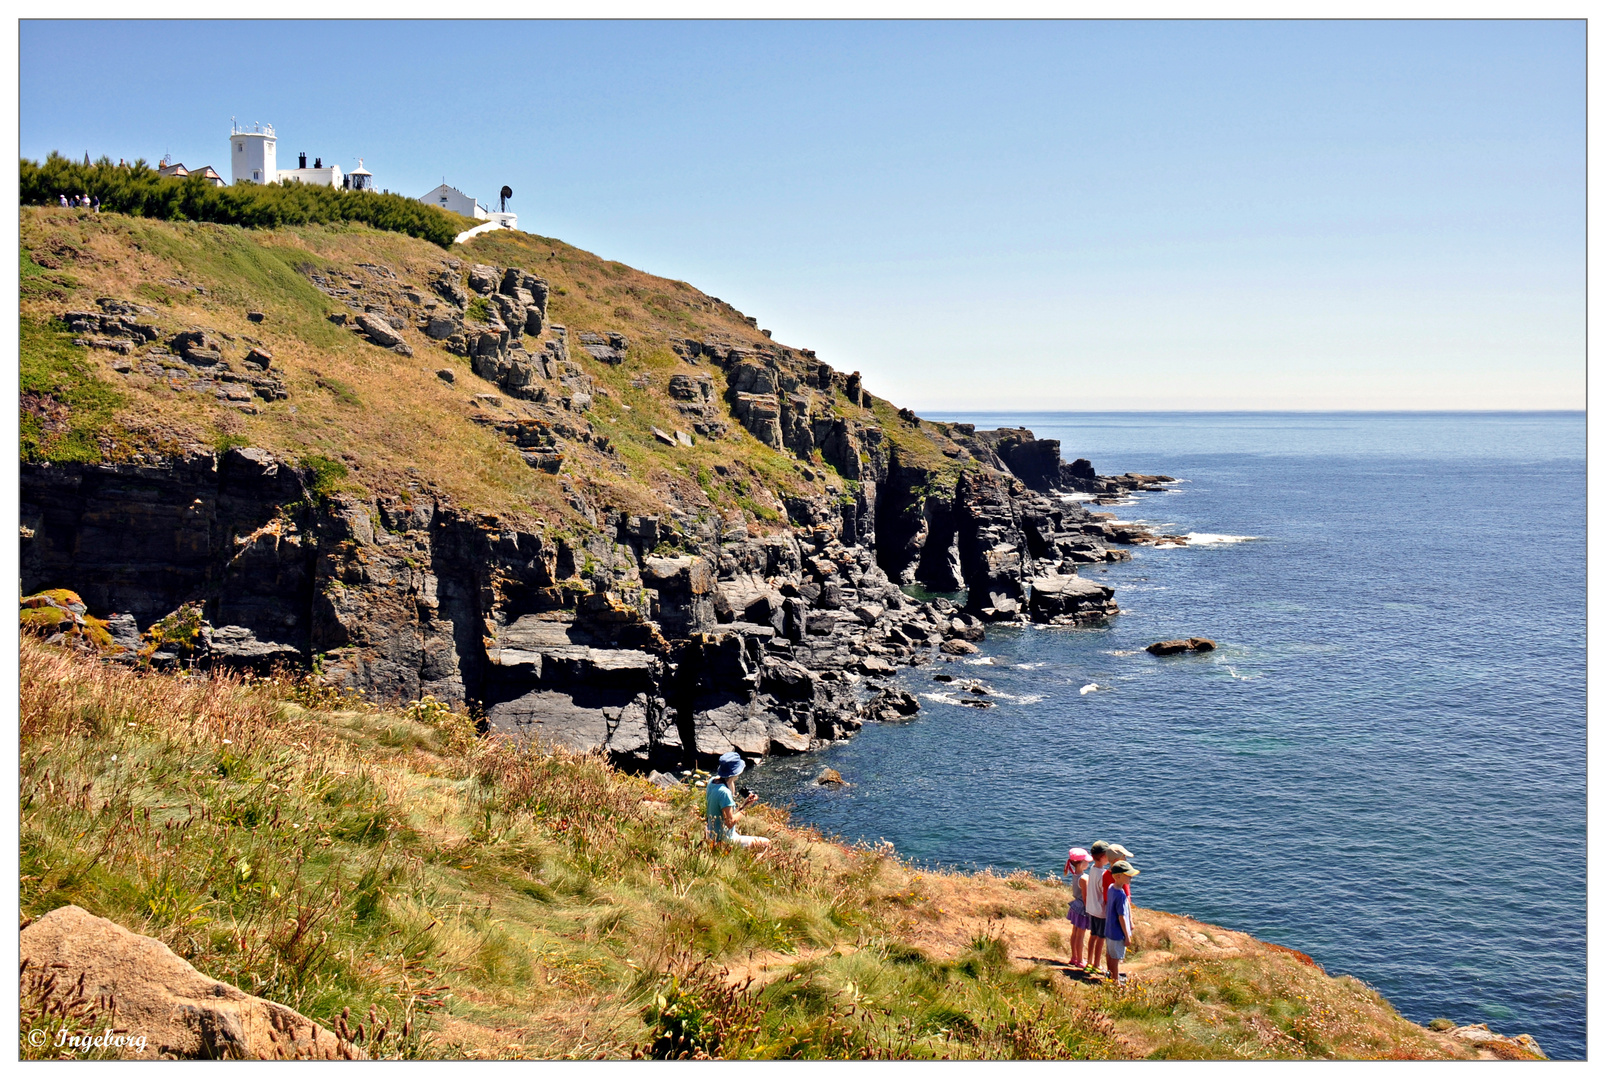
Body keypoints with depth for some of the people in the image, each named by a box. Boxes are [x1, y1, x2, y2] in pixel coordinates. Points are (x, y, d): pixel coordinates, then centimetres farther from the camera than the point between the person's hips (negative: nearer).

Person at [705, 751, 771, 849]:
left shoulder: (712, 781, 0)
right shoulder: (724, 792, -28)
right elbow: (730, 823, -24)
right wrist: (744, 807, -14)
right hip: (724, 840, -10)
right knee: (765, 843, -9)